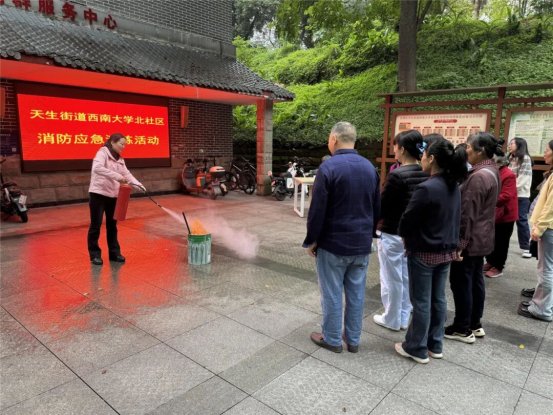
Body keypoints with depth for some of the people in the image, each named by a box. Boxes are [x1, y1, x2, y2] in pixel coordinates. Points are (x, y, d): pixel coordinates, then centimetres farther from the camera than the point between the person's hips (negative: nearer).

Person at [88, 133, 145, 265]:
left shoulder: (119, 159, 14)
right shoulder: (102, 153, -10)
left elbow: (126, 173, 9)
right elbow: (97, 168, -27)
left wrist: (138, 184, -8)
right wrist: (117, 176, -30)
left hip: (113, 195, 7)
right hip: (98, 194, -7)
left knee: (112, 225, 13)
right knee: (96, 225, 2)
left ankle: (114, 253, 22)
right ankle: (95, 254, 13)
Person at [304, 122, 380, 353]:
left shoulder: (329, 167, -14)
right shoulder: (370, 167, 6)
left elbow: (317, 209, -15)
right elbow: (377, 208, 12)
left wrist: (311, 240, -5)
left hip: (333, 243, -6)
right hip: (362, 243, 6)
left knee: (332, 293, 7)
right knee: (356, 293, 14)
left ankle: (332, 339, 20)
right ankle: (353, 340, 26)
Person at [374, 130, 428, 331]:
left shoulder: (397, 175, -22)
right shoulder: (425, 174, 0)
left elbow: (381, 207, -17)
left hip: (392, 234, -7)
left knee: (391, 279, 8)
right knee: (406, 277, 17)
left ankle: (391, 319, 22)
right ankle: (404, 318, 30)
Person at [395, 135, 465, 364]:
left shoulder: (426, 188, -23)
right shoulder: (454, 186, 4)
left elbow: (407, 221, -17)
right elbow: (454, 219, 13)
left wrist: (406, 237, 3)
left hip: (424, 252, -8)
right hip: (447, 251, 8)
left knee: (421, 302, 5)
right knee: (438, 299, 17)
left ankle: (417, 348, 20)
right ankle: (435, 345, 31)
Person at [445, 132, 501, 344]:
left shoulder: (478, 176, -23)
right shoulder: (492, 171, 9)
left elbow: (468, 214, -23)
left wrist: (459, 242, -19)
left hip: (470, 240, -10)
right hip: (482, 238, 10)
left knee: (461, 282, 1)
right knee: (475, 280, 17)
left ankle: (463, 329, 14)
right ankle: (475, 324, 29)